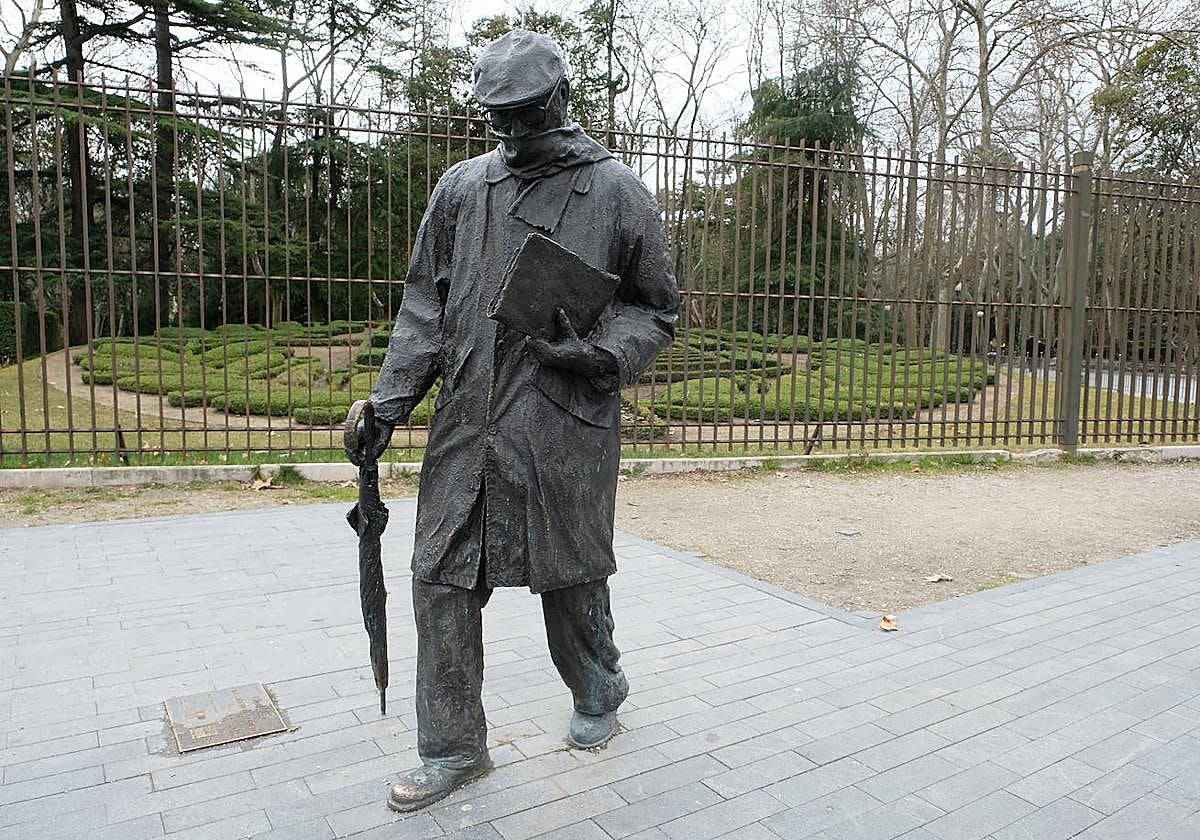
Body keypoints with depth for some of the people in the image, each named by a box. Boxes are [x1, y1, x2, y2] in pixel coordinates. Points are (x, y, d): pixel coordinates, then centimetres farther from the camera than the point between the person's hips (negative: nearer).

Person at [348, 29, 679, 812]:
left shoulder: (618, 192, 2)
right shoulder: (460, 189, 10)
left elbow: (657, 309, 6)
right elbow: (424, 307, 12)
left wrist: (596, 353, -13)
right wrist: (389, 401, 4)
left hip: (568, 430, -3)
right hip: (467, 427, 4)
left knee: (572, 579, 9)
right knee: (443, 581, 4)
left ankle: (599, 694, 40)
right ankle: (454, 748, 22)